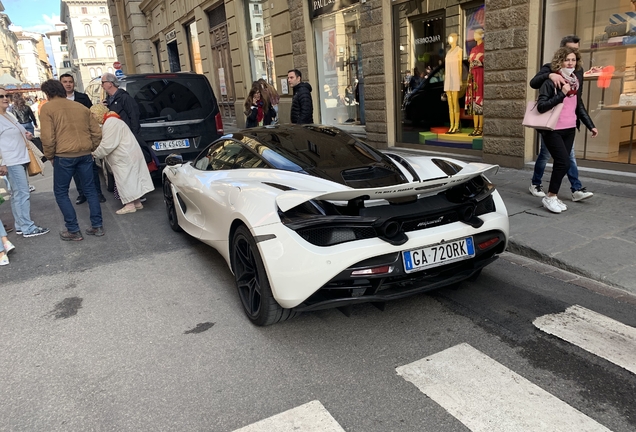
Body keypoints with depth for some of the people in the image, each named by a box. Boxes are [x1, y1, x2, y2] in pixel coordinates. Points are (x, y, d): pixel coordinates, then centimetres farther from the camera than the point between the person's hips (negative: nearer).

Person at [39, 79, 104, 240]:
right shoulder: (81, 107, 13)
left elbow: (48, 137, -10)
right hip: (85, 154, 5)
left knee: (61, 193, 9)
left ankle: (73, 231, 9)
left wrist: (50, 156, 4)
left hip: (64, 155, -5)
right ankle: (97, 226, 16)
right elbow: (97, 132, 11)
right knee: (90, 190, 15)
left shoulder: (47, 108, -2)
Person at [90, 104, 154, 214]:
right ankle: (137, 202, 18)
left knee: (125, 180, -6)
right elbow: (107, 143, 18)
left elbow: (108, 145, -21)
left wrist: (95, 154, -8)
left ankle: (130, 205, -2)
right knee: (131, 179, 12)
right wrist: (97, 153, 8)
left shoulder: (110, 123, -17)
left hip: (125, 157, -10)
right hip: (127, 156, 10)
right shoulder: (110, 121, 16)